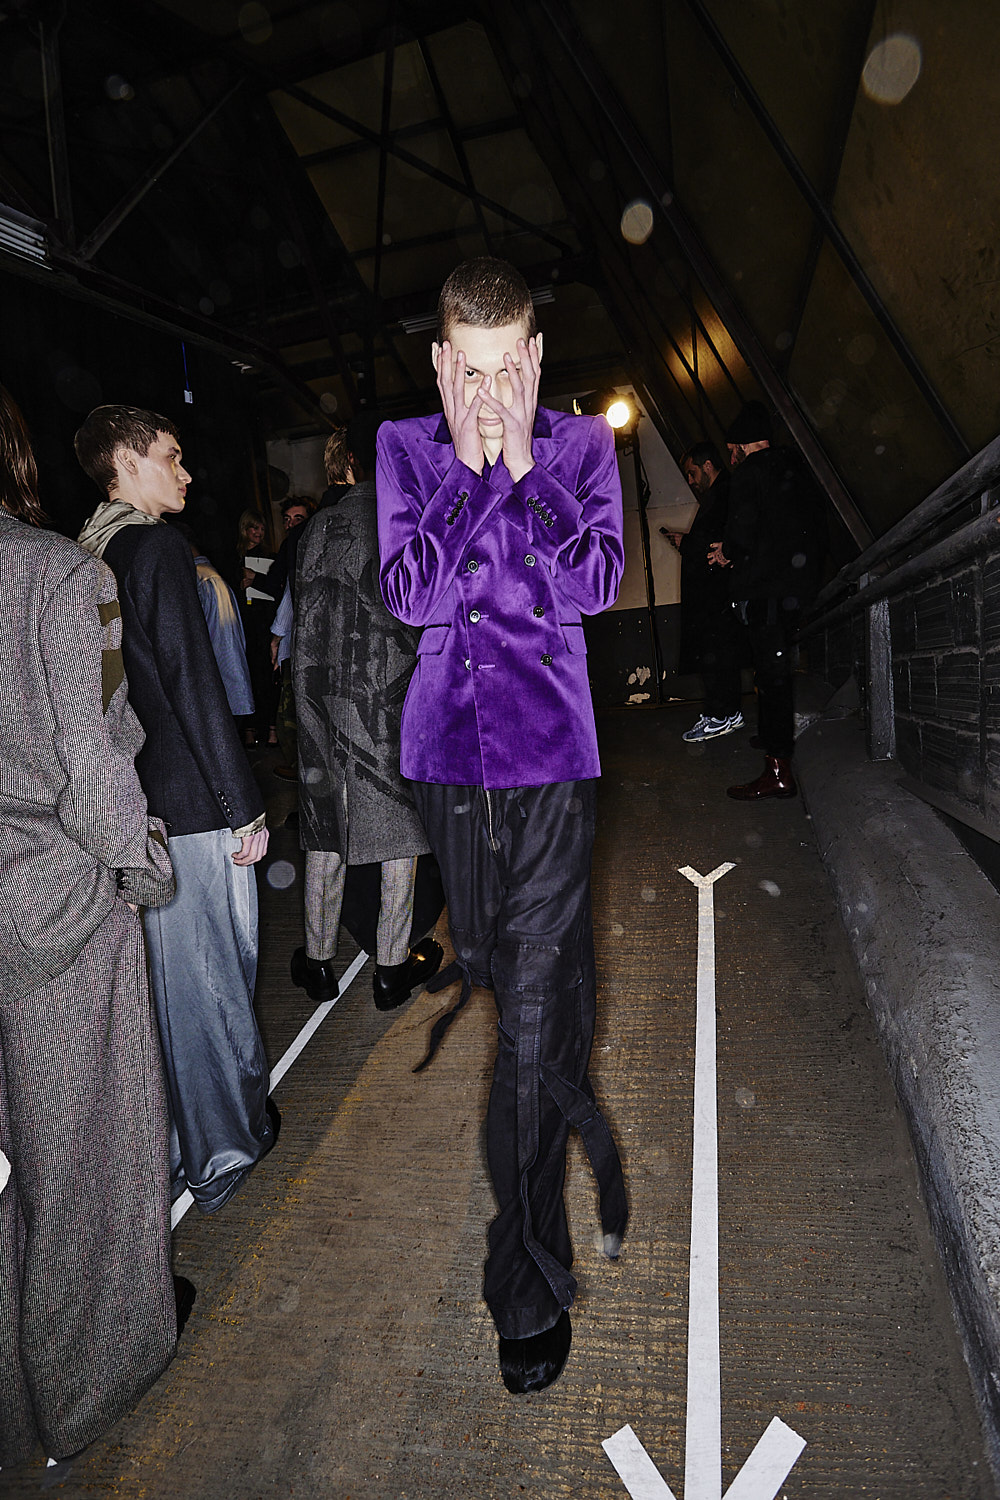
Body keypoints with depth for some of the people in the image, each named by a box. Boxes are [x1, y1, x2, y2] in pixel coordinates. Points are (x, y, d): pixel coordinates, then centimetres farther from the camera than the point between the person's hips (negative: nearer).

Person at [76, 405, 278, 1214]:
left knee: (166, 974, 18)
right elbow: (195, 687, -19)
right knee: (216, 973, 5)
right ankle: (226, 1146, 21)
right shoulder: (159, 547, -13)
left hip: (133, 803, 8)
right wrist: (245, 808, -14)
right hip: (191, 804, -8)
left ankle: (173, 1141, 34)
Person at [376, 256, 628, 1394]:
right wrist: (472, 470, -11)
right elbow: (409, 595, -7)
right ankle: (581, 1121, 51)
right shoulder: (405, 448, 6)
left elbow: (594, 585, -10)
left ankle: (529, 1282, 13)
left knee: (534, 1012, -5)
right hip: (447, 747, 3)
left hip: (548, 748, -3)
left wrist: (524, 466, -12)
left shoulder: (581, 446, 3)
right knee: (489, 965, 19)